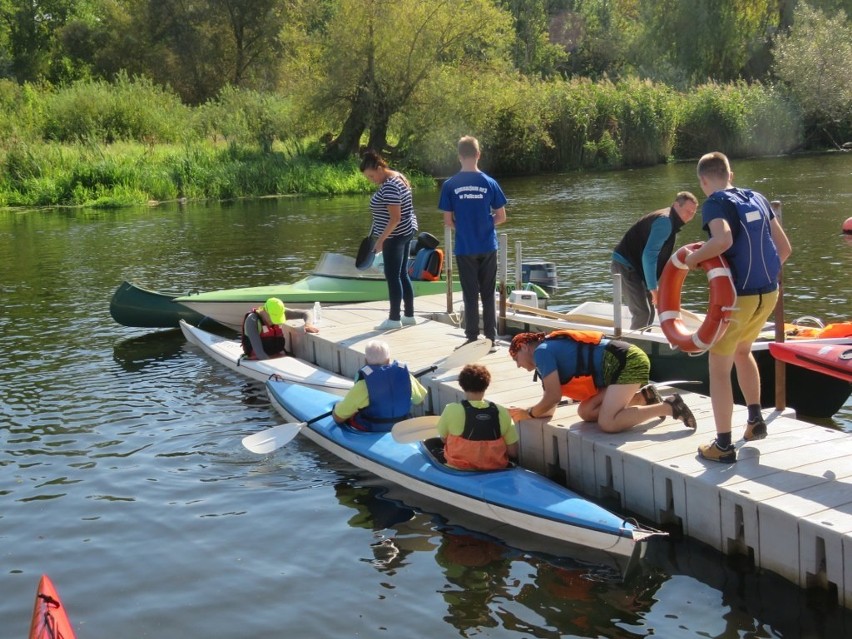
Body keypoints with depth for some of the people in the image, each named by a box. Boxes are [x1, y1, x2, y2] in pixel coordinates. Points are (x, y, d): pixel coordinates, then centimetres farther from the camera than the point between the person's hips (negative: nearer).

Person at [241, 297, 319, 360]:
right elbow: (258, 350, -25)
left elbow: (306, 313, 5)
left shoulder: (279, 312, -3)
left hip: (279, 356, 5)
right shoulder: (252, 320, -18)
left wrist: (308, 325, -16)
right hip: (259, 360, -5)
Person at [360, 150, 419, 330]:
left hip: (394, 236, -10)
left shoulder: (389, 187, -21)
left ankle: (394, 319, 3)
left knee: (393, 277, -3)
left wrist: (381, 239, -20)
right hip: (407, 232, 10)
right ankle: (409, 315, 19)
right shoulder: (397, 177, 10)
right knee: (402, 275, 14)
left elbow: (395, 218, -25)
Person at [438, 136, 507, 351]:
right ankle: (491, 339, 13)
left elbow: (448, 221, -3)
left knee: (470, 295, 7)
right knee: (488, 294, 9)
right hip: (488, 247, 1)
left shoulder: (449, 185, -6)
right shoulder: (490, 183, -4)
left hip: (465, 248, -1)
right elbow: (501, 217, 0)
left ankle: (472, 339, 10)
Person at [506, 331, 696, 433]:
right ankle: (642, 396, 12)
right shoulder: (552, 349, 21)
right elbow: (549, 409, 20)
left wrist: (529, 413, 2)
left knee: (608, 424, -19)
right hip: (622, 364, 10)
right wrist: (523, 412, 9)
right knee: (586, 412, 8)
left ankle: (669, 406, -11)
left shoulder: (542, 352, -7)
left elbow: (553, 397, -13)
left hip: (628, 362, -10)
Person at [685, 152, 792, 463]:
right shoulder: (757, 199, 10)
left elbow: (723, 239, -30)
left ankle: (723, 446, 5)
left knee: (719, 367, 3)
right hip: (769, 292, 7)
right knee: (742, 351, 30)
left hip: (738, 295, -7)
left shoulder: (715, 203, -10)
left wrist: (693, 257, -15)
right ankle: (755, 420, 33)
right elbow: (785, 248, 10)